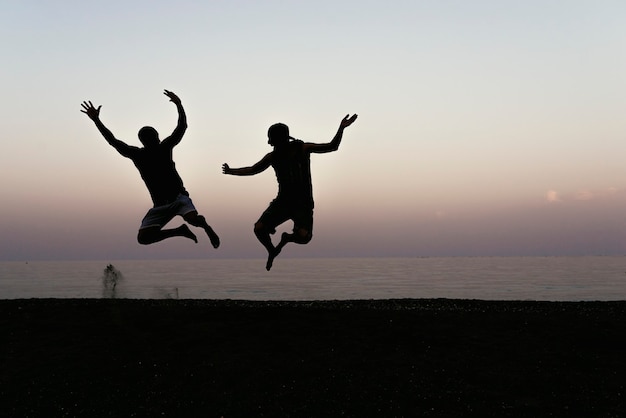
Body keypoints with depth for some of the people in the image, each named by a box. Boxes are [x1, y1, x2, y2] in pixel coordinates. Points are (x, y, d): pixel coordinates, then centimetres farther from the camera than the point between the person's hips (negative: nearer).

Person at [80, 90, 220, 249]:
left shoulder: (165, 147, 1)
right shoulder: (136, 155, 3)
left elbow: (182, 127, -6)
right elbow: (113, 141, 4)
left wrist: (179, 105, -19)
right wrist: (96, 120, -2)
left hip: (178, 197, -3)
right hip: (160, 205, 3)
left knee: (193, 218, -35)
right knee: (143, 237, -11)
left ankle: (206, 227, 4)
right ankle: (180, 230, 8)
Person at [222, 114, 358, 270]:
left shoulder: (302, 148, -8)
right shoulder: (273, 156, 1)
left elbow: (332, 146, -8)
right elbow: (253, 169, 17)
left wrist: (341, 128, -21)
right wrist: (231, 171, 17)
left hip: (303, 203, -3)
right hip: (283, 200, 3)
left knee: (304, 237, -26)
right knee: (259, 228, -15)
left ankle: (286, 238, 12)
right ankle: (272, 251, 17)